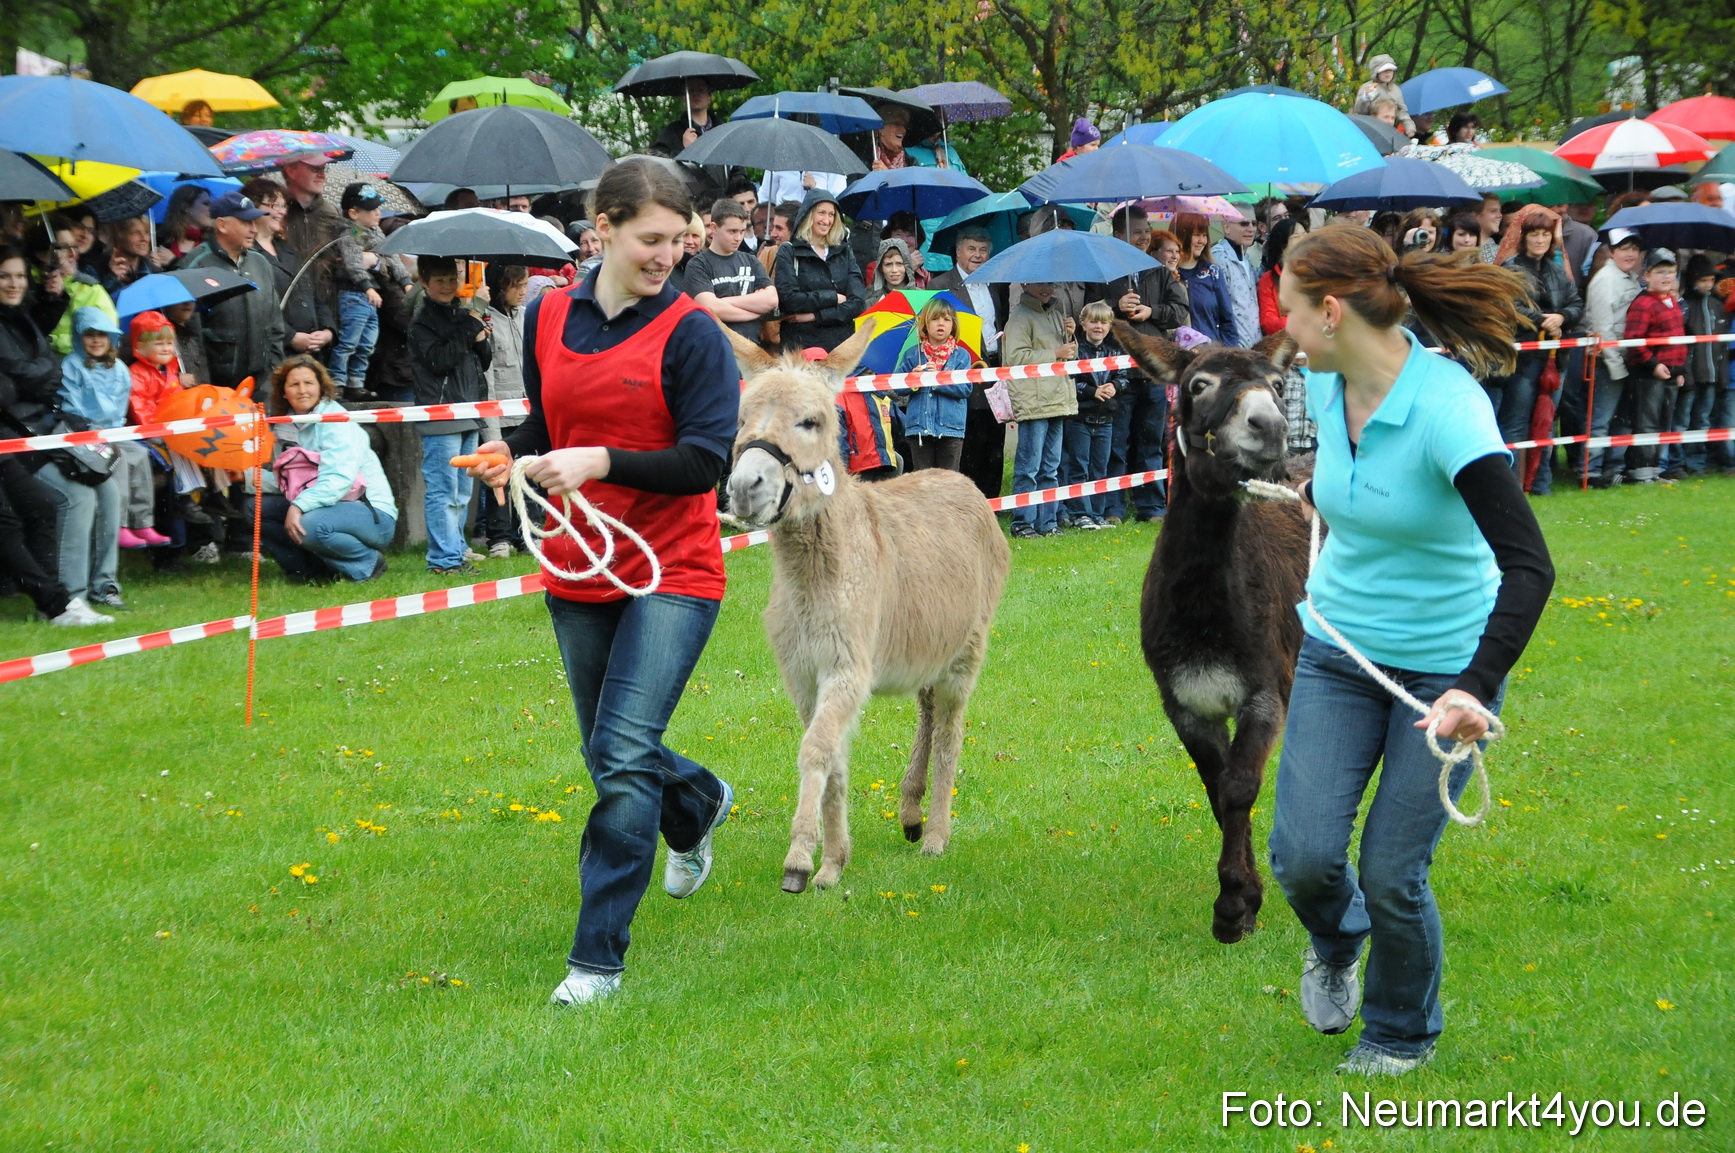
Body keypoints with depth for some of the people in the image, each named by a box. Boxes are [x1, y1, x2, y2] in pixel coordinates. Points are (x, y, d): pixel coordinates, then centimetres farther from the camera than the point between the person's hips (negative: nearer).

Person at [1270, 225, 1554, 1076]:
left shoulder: (1446, 406, -28)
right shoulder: (1326, 387, -7)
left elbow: (1528, 566, -34)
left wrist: (1475, 689, -44)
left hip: (1444, 668, -5)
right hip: (1338, 650, 5)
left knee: (1392, 873, -2)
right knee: (1304, 854, -6)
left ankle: (1404, 1035, 27)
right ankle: (1337, 943, 31)